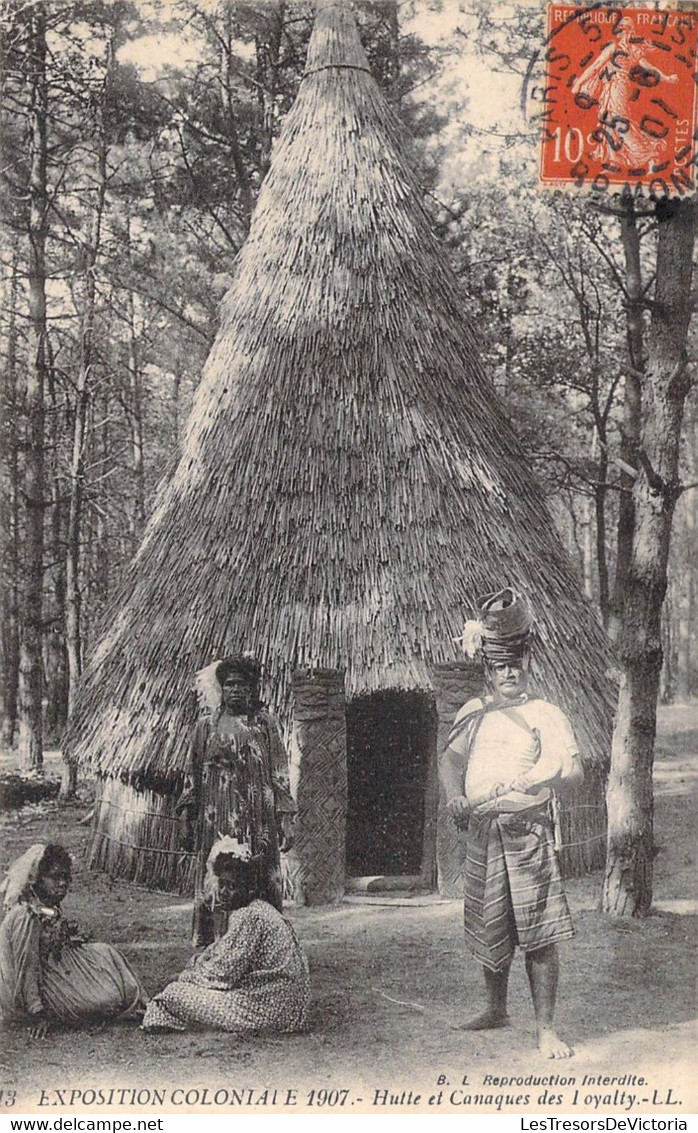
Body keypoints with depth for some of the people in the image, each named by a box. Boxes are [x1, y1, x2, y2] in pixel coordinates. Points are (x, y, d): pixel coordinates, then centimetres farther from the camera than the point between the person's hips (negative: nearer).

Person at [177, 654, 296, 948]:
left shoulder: (265, 724, 8)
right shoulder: (206, 725, 10)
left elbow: (279, 773, 5)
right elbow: (192, 772, 11)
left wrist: (285, 818, -2)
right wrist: (187, 815, 5)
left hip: (258, 820, 0)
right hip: (217, 818, 0)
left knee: (262, 885, -2)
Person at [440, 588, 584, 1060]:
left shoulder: (545, 713, 2)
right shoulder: (474, 712, 15)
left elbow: (574, 770, -9)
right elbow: (451, 757, 8)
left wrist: (532, 782, -27)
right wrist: (455, 795, -12)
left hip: (528, 828, -4)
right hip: (482, 830, 4)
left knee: (539, 932, -7)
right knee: (489, 927, 14)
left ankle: (546, 1029, -1)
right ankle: (496, 1010, 33)